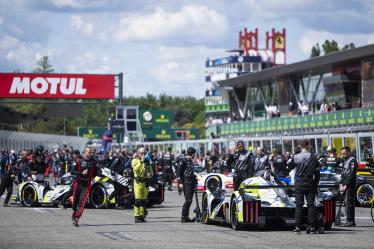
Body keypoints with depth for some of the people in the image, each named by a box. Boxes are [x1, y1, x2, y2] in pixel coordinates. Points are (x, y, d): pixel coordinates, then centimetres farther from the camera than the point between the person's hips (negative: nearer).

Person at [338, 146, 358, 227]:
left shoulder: (352, 161, -10)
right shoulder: (345, 160, 19)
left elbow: (351, 175, -16)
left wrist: (346, 185, -18)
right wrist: (341, 184, 10)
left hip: (350, 184, -9)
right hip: (345, 184, 9)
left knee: (350, 202, -10)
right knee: (349, 202, 8)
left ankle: (350, 221, -11)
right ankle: (351, 221, 10)